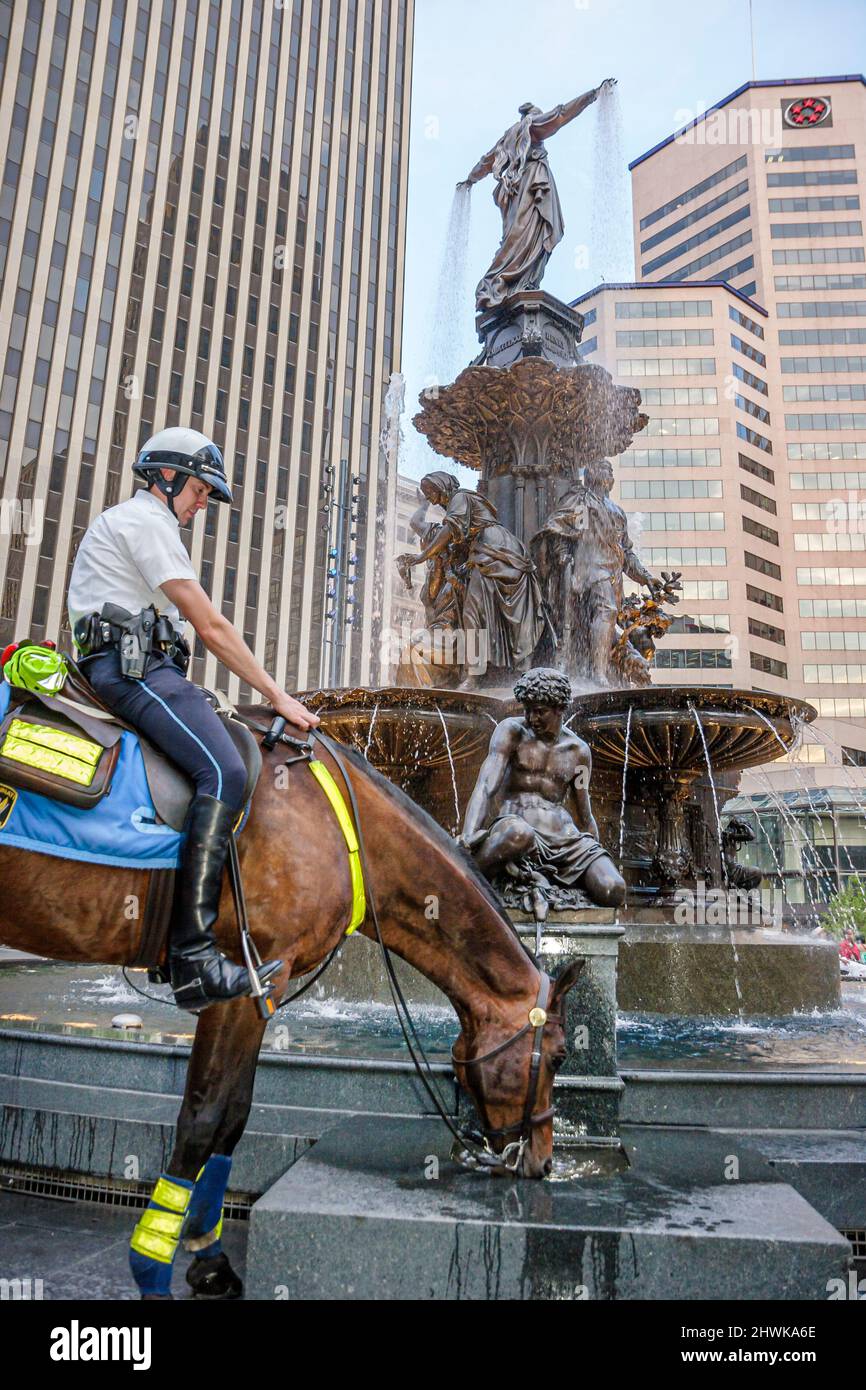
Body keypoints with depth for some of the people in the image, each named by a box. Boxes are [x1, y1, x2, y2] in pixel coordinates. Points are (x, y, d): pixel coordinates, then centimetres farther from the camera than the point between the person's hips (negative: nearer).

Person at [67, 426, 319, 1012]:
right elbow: (211, 625, -10)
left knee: (230, 755, 9)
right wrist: (279, 696, -6)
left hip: (135, 667, 11)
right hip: (133, 666, -11)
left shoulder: (127, 524, 31)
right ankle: (193, 955, -33)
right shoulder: (145, 520, -2)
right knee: (224, 771, -28)